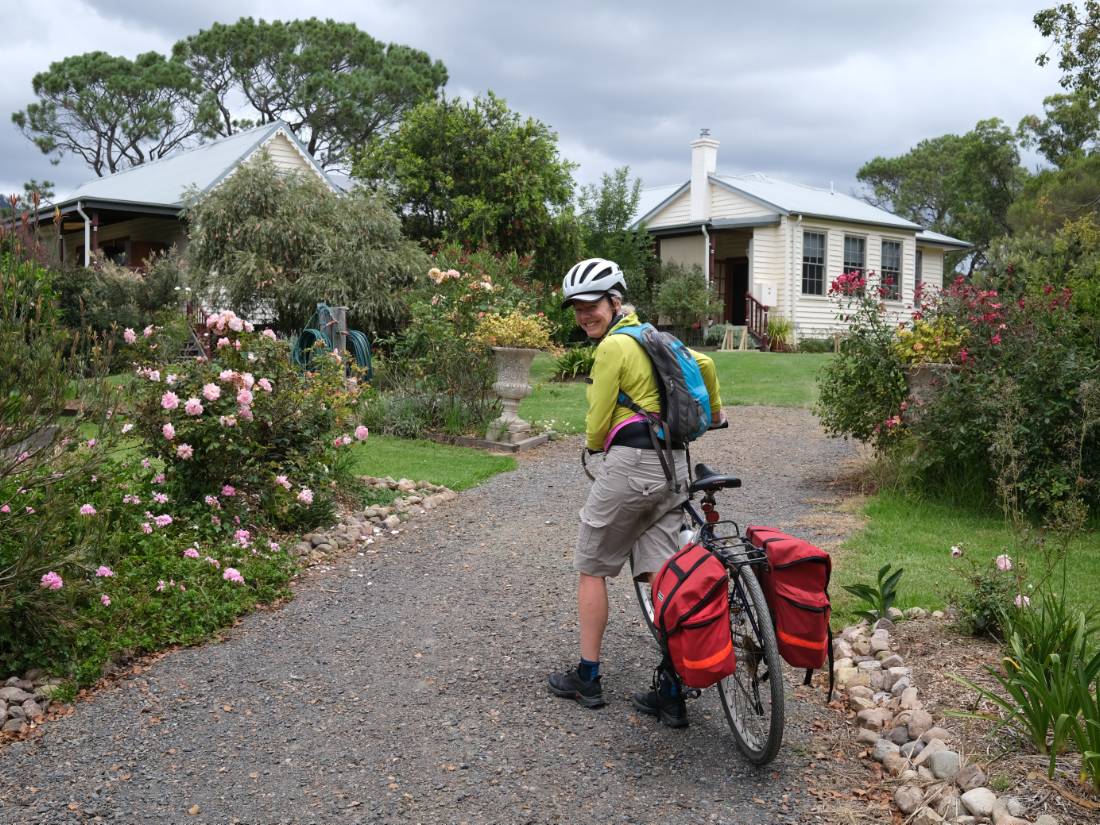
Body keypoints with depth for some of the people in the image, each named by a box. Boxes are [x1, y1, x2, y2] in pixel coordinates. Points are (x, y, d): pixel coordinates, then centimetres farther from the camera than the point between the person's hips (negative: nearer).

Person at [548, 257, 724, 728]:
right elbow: (704, 363, 23)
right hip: (673, 464, 8)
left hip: (630, 462, -8)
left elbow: (597, 424, -8)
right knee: (661, 573, 6)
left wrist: (593, 445, 15)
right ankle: (671, 692, 6)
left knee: (591, 569, 9)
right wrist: (714, 411, 40)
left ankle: (587, 677, 17)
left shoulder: (613, 346, -11)